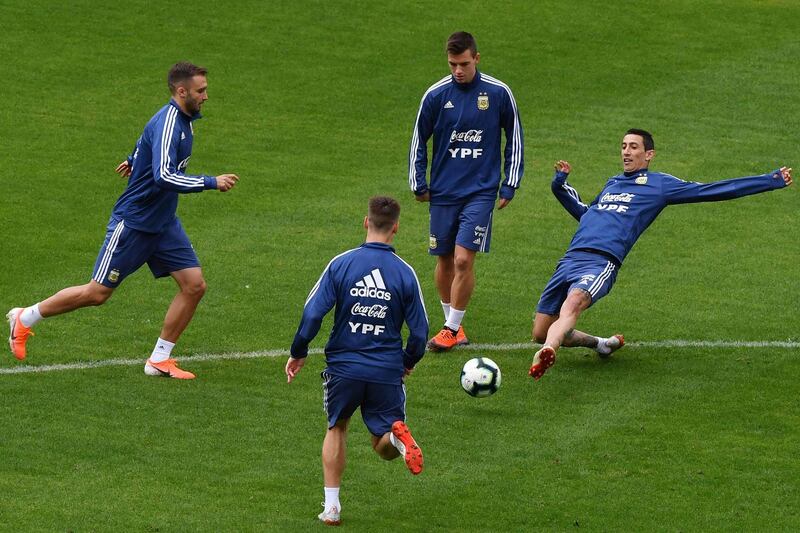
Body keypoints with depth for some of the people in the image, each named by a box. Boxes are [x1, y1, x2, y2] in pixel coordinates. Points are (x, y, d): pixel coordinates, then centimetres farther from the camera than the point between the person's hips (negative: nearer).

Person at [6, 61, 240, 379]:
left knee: (194, 285, -3)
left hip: (163, 224, 9)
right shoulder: (166, 124, -25)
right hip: (133, 223, -9)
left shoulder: (182, 119, 4)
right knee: (97, 293, 0)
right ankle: (25, 318, 19)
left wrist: (134, 159, 41)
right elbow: (164, 176, -38)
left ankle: (159, 360, 7)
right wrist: (211, 183, -35)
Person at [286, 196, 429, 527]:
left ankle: (331, 507, 16)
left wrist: (298, 353, 5)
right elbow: (419, 331, 0)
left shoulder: (341, 264, -5)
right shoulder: (404, 273, -3)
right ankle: (396, 437, -27)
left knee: (337, 428, 23)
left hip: (343, 366, 0)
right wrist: (408, 362, 20)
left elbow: (312, 313, -9)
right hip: (387, 371, 0)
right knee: (384, 447, 11)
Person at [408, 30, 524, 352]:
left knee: (463, 259, -13)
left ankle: (452, 329, -2)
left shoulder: (498, 93, -4)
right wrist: (418, 185, 8)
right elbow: (419, 141, 10)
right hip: (443, 192, 2)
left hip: (480, 192, -2)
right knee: (444, 260, 8)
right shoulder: (435, 95, -2)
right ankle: (452, 324, 25)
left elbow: (514, 138, 8)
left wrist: (510, 185, 6)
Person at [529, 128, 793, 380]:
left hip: (602, 262, -6)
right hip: (569, 260, 6)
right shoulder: (612, 184, 29)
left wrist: (772, 180, 9)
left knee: (572, 303, -38)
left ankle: (546, 354, -61)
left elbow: (712, 191, 11)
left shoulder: (659, 185, 11)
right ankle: (603, 345, 23)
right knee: (541, 333, 2)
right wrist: (560, 183, 33)